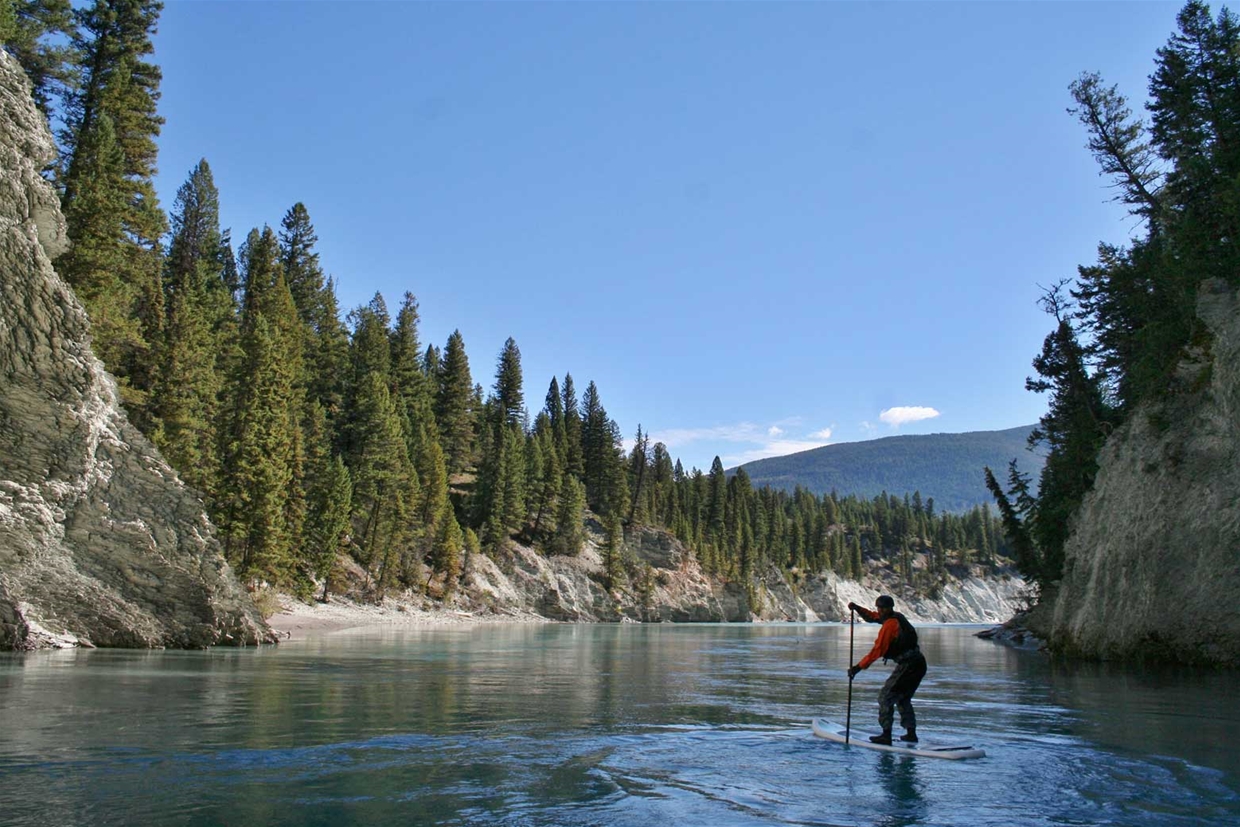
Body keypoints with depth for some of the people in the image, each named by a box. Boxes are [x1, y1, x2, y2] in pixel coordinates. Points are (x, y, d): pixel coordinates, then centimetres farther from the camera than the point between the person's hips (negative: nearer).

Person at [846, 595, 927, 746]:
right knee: (903, 698, 22)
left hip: (908, 665, -10)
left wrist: (858, 667, -14)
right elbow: (871, 617, 29)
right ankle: (911, 733, 22)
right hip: (919, 663, 10)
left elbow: (877, 650, -17)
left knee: (886, 696, -5)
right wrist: (857, 608, 16)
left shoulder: (890, 624, -15)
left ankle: (886, 735, -8)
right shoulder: (897, 617, 13)